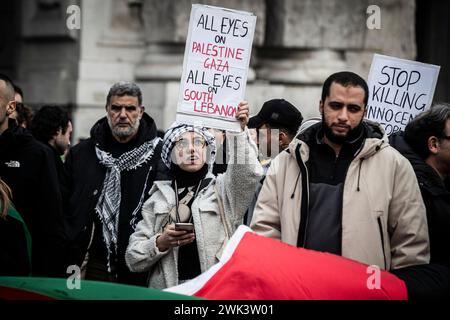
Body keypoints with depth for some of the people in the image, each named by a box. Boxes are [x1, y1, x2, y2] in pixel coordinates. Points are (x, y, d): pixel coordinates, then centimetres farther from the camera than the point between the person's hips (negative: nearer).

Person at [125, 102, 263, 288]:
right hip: (168, 294, 2)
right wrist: (161, 243, -6)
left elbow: (246, 172, -10)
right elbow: (133, 259, 11)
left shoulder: (223, 188, 12)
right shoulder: (158, 198, 15)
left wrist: (239, 131, -20)